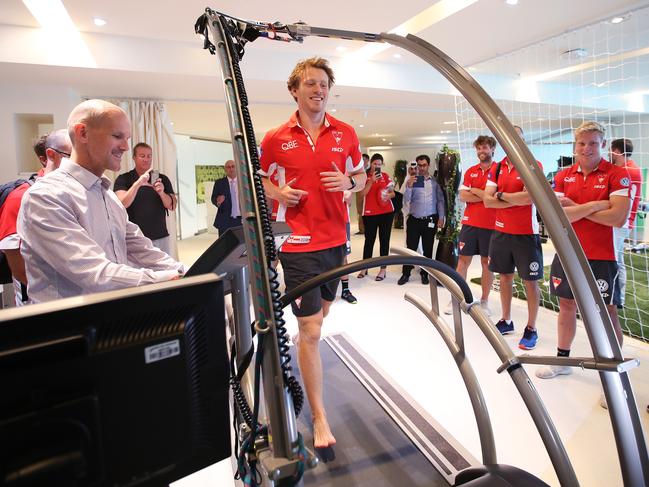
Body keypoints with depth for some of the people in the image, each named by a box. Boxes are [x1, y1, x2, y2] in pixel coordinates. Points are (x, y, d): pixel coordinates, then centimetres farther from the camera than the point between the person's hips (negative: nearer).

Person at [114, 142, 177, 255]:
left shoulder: (162, 179, 7)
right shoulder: (123, 179, -1)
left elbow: (172, 206, 1)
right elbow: (121, 205, -15)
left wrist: (161, 193, -18)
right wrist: (138, 184, -26)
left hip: (161, 237, 3)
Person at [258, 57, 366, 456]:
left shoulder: (346, 134, 7)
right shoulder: (276, 139, 1)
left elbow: (361, 177, 15)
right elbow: (263, 181, 12)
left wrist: (348, 182, -8)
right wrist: (280, 193, -10)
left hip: (336, 239, 4)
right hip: (298, 243, -3)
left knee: (320, 315, 20)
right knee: (310, 328, -4)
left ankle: (304, 370, 49)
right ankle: (320, 419, 8)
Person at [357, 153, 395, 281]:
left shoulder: (385, 176, 9)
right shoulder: (365, 177, 1)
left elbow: (393, 193, 13)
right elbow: (363, 193, -11)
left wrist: (389, 195, -9)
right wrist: (371, 181, -19)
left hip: (386, 212, 2)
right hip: (370, 213, -2)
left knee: (384, 240, 4)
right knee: (369, 240, 4)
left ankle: (383, 269, 10)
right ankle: (364, 268, 16)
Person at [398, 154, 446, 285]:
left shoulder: (434, 181, 3)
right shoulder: (411, 180, 2)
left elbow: (440, 200, 5)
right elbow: (406, 201, -5)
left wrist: (441, 217, -1)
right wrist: (409, 187, -19)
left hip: (430, 220, 1)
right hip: (414, 219, 0)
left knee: (427, 249, 9)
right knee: (411, 247, 2)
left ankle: (425, 274, 20)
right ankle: (406, 274, 12)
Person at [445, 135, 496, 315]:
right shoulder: (471, 171, 9)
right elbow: (463, 196, -1)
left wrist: (475, 191, -7)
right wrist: (486, 196, -10)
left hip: (490, 225, -3)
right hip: (469, 223, 3)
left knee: (487, 262, 7)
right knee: (463, 260, 5)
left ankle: (484, 301, 18)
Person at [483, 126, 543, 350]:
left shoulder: (533, 165, -8)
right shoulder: (496, 168, 8)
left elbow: (528, 197, -22)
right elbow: (487, 200, -2)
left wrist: (501, 195, -8)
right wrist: (516, 201, -12)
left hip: (526, 233, -5)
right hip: (501, 231, 6)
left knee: (530, 281, 3)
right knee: (505, 276, 14)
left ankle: (531, 329, 15)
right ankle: (506, 321, 28)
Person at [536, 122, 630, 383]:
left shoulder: (617, 175, -6)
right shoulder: (563, 176, 5)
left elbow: (618, 218, -18)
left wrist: (576, 208, -11)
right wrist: (595, 205, -14)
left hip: (601, 257, -4)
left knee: (607, 314, 2)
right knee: (567, 306, 15)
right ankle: (562, 359, 31)